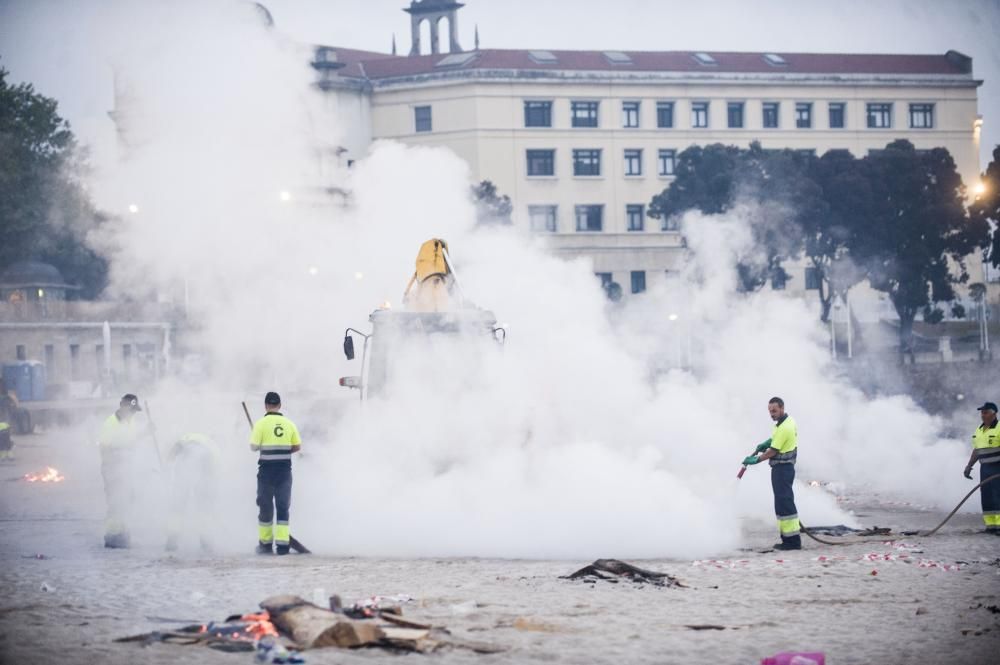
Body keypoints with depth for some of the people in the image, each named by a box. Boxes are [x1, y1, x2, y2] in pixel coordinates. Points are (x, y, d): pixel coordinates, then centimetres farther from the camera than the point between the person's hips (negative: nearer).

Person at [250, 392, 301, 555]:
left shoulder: (261, 424, -7)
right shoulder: (289, 424, 2)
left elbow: (254, 447, -9)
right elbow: (297, 446, 4)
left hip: (267, 469, -2)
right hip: (285, 469, 2)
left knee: (265, 506, 9)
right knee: (283, 506, 5)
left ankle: (265, 543, 15)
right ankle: (282, 543, -3)